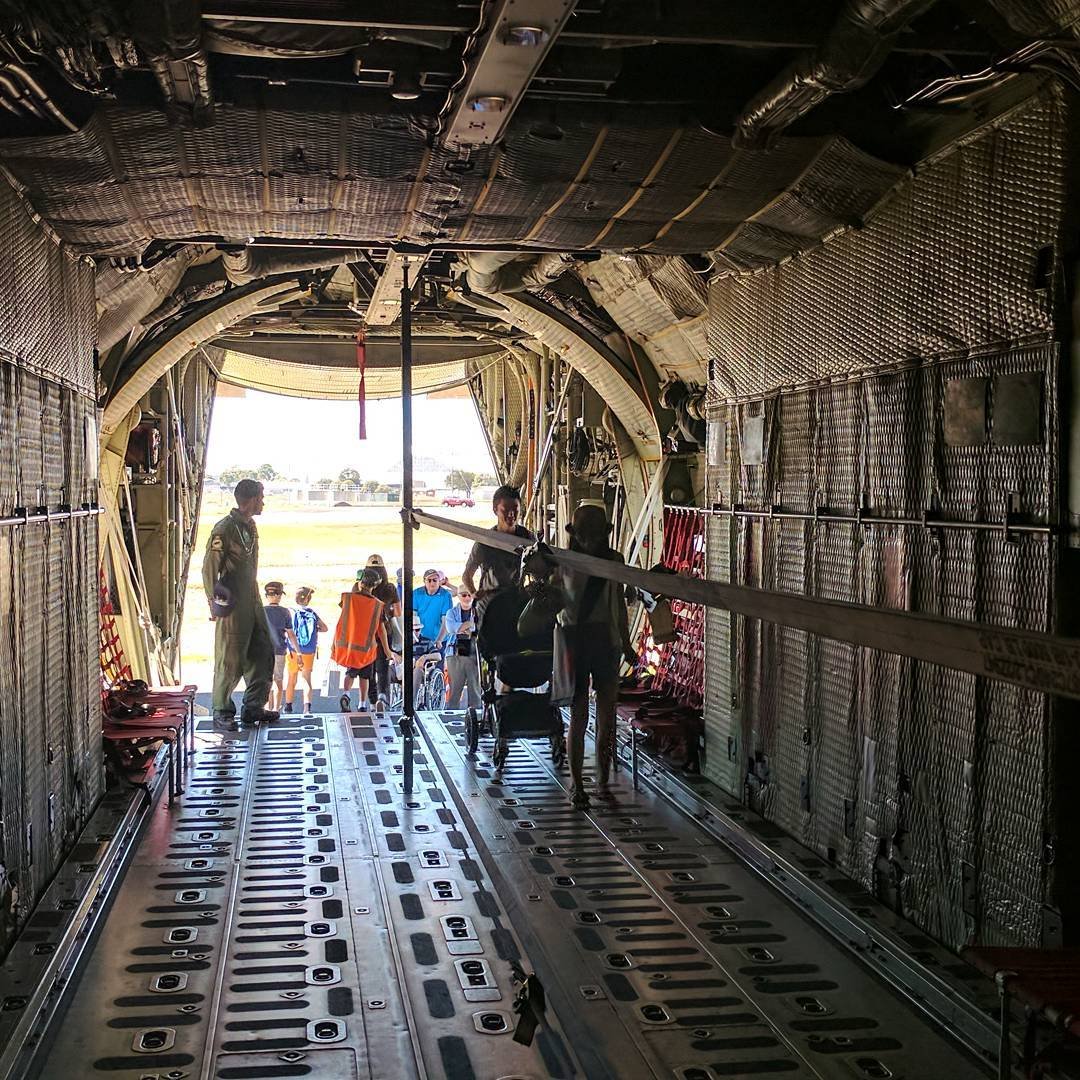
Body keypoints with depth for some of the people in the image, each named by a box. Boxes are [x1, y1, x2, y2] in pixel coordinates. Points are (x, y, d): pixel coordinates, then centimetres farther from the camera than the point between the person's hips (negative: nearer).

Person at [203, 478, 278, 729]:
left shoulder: (250, 526, 13)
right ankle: (222, 713, 8)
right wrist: (213, 601, -18)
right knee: (230, 660, -3)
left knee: (263, 653, 10)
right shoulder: (224, 528, -14)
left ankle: (253, 708, 18)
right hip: (232, 605, -9)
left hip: (252, 602, 9)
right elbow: (209, 567, -14)